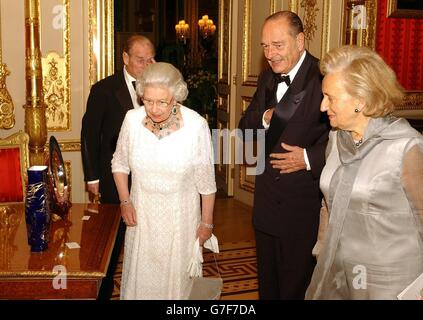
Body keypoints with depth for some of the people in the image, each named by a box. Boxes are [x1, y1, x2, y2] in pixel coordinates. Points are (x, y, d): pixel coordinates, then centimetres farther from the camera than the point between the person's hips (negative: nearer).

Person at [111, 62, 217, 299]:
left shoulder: (196, 125, -22)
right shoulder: (132, 119, -13)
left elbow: (206, 181, -11)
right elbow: (120, 163, 5)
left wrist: (207, 222, -4)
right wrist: (125, 201, -1)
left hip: (180, 216, -2)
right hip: (141, 213, 2)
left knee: (176, 278, 15)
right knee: (139, 278, 17)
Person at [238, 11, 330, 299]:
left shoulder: (325, 78, -18)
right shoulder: (268, 77, 7)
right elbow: (245, 126, 11)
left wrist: (310, 158, -26)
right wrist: (264, 119, -9)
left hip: (306, 206, -7)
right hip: (267, 198, 7)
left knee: (296, 287, 12)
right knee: (267, 281, 23)